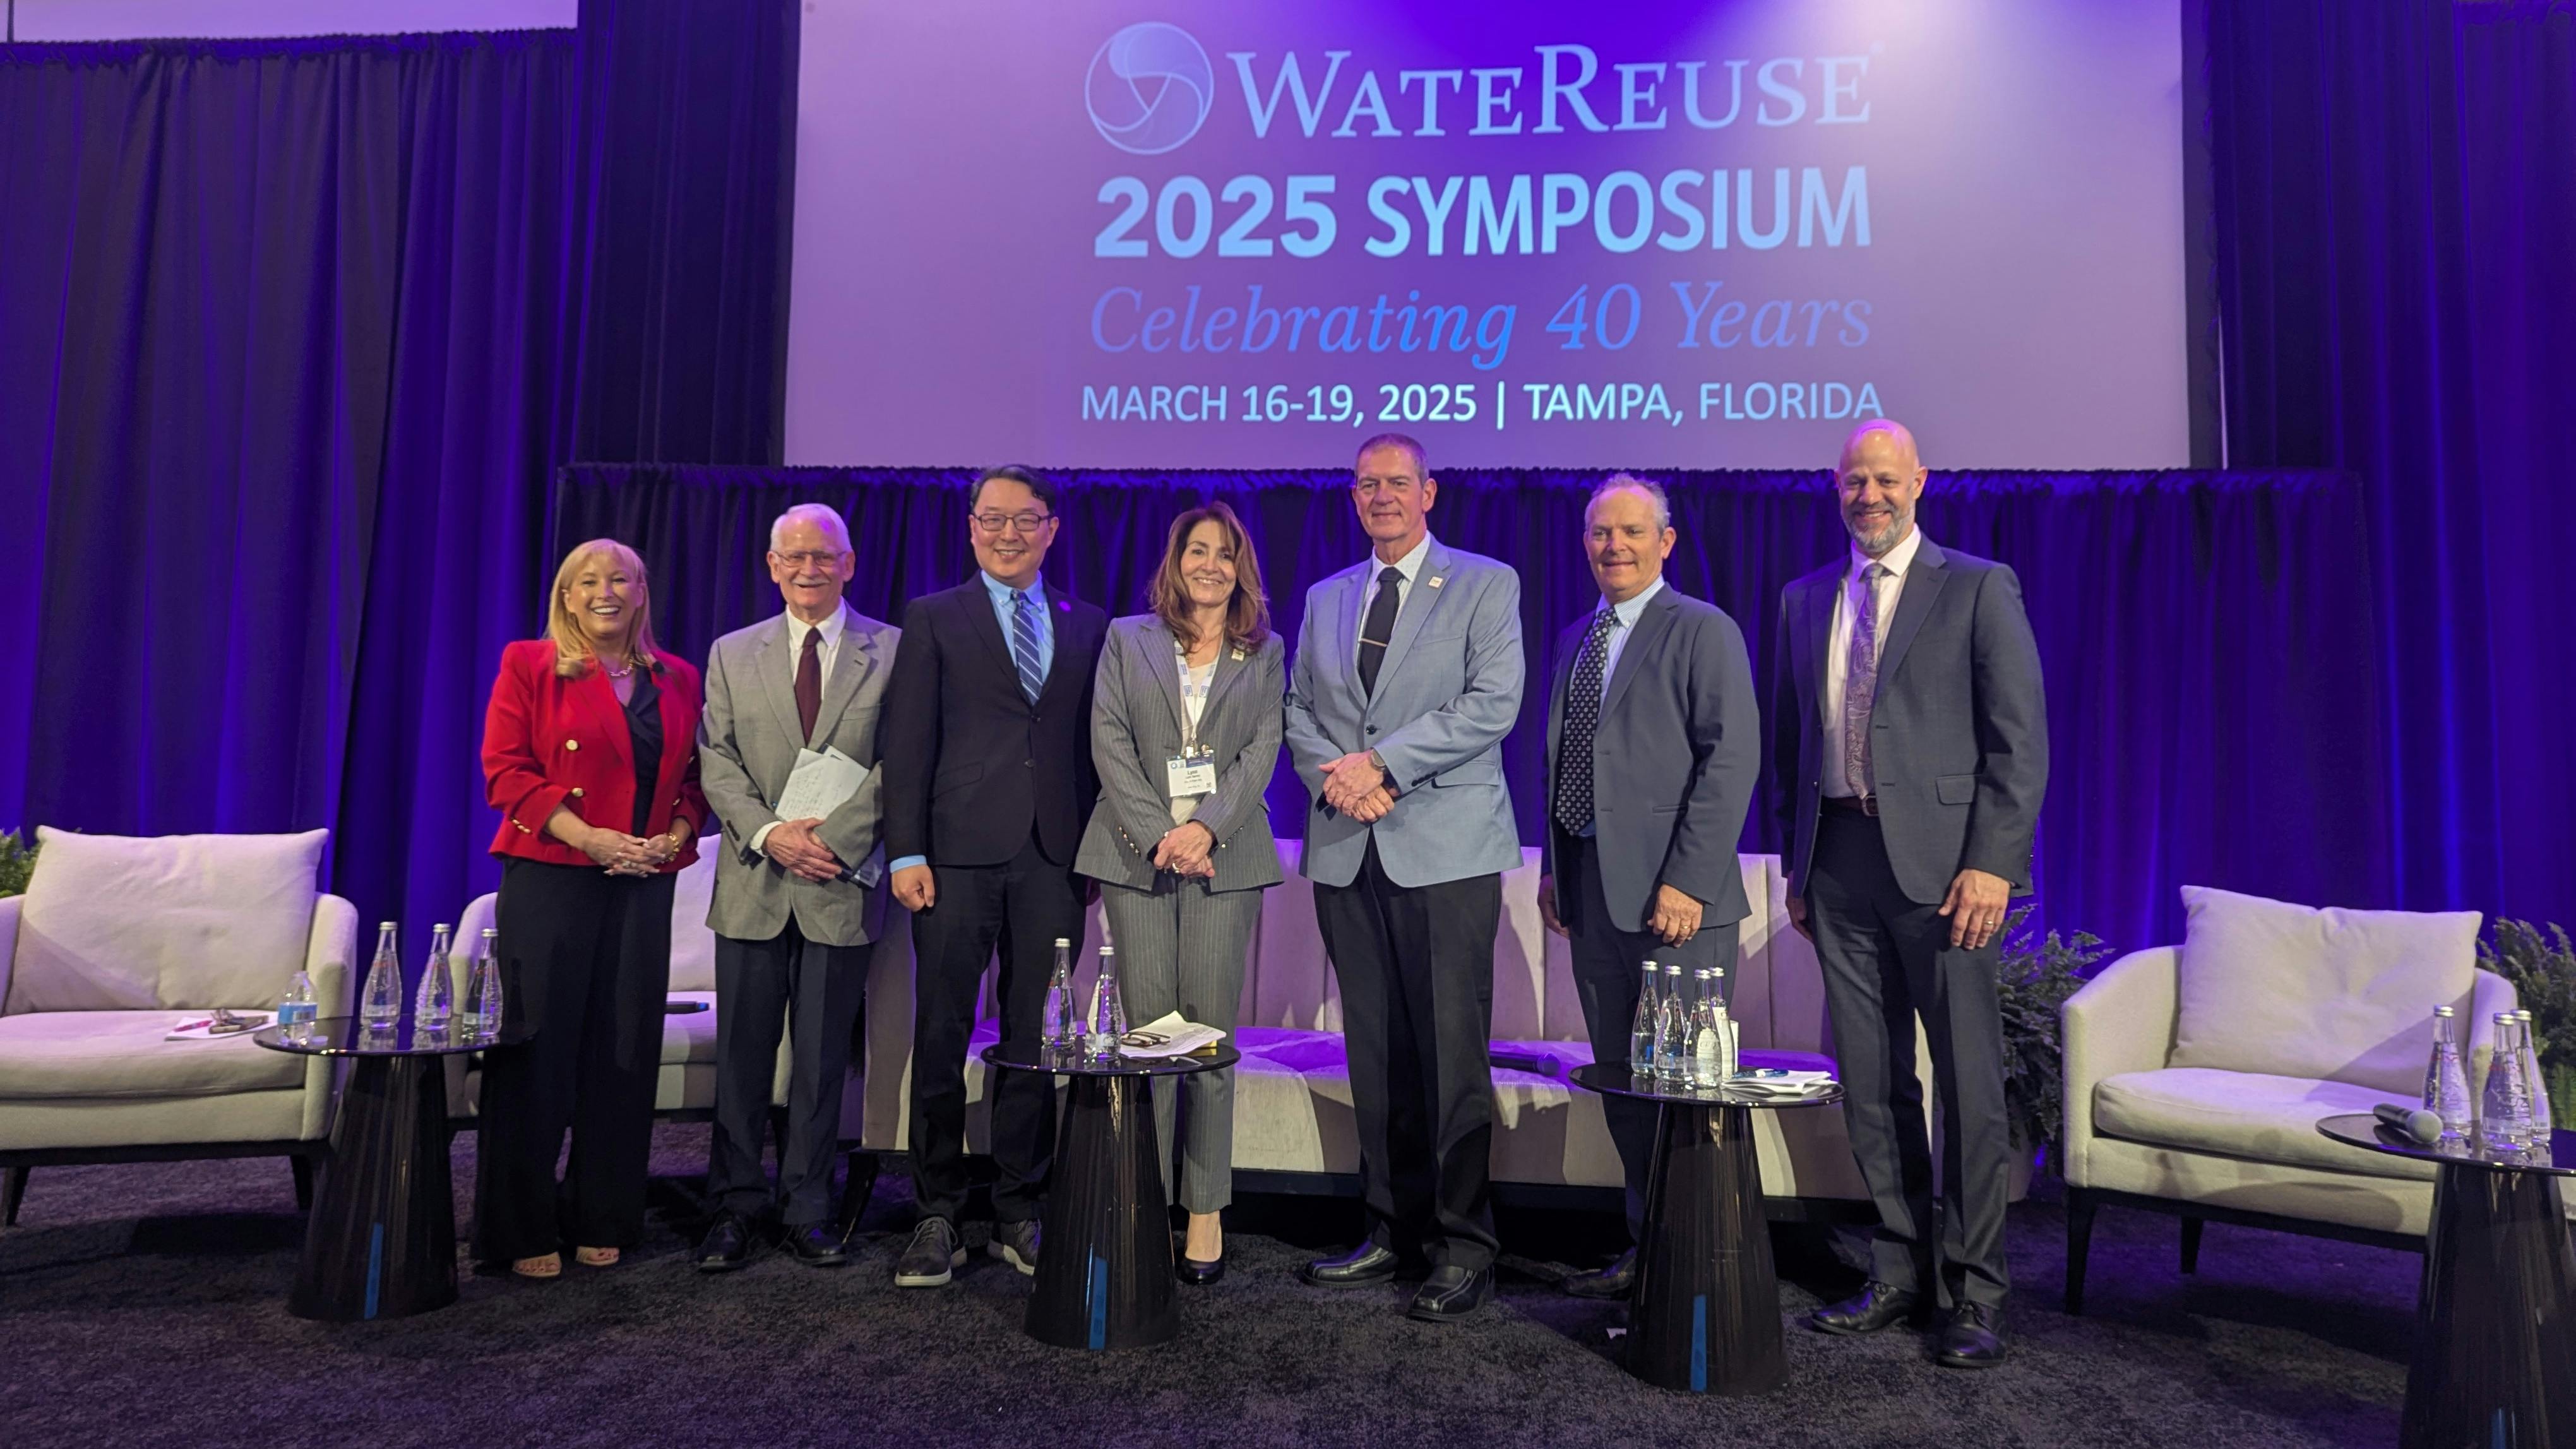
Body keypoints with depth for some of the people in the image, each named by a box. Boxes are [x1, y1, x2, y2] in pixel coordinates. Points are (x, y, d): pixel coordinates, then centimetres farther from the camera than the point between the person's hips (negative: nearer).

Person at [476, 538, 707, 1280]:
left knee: (624, 1050, 6)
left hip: (644, 885, 3)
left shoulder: (679, 680, 13)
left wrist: (674, 837, -5)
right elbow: (505, 770, -4)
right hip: (547, 879, -3)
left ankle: (603, 1219, 19)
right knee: (537, 1046, -1)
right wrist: (587, 836, -15)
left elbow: (694, 776, 14)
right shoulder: (528, 666, 3)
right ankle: (523, 1229, 13)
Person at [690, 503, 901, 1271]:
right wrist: (769, 833, -11)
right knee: (742, 1054, 6)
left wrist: (834, 840, -13)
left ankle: (808, 1209, 17)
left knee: (823, 1056, 6)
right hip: (754, 885, 2)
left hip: (843, 883, -2)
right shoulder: (732, 654, 11)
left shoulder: (893, 652, 3)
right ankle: (737, 1206, 18)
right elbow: (717, 763, 5)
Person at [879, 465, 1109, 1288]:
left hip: (1054, 858, 2)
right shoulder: (932, 619, 9)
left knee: (1034, 1042, 7)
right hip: (960, 852, -2)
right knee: (941, 1036, 2)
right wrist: (906, 852, -7)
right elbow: (906, 743, 2)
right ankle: (938, 1215, 15)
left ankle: (1020, 1214, 18)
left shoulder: (1088, 628, 14)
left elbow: (1094, 746, 12)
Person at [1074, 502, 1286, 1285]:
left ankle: (1206, 1212, 7)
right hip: (1138, 853, 0)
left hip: (1225, 856, 0)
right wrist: (1159, 833, -9)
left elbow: (1263, 749, 4)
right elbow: (1110, 741, 3)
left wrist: (1206, 827, -11)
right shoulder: (1127, 639, 13)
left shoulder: (1265, 654, 14)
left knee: (1211, 1034, 0)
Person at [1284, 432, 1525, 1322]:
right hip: (1348, 850, 5)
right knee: (1375, 1050, 10)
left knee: (1452, 1049, -5)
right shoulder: (1325, 599, 18)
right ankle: (1394, 1226, 21)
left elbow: (1493, 703, -8)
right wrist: (1334, 776, -5)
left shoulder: (1486, 584, 3)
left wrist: (1382, 762, -14)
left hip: (1446, 848, -5)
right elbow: (1299, 711, 16)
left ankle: (1464, 1246, 6)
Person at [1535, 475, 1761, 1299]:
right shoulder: (1575, 641, 17)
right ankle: (1646, 1250, 24)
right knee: (1621, 1083, 12)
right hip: (1592, 888, 7)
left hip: (1673, 893, -7)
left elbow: (1732, 759, -13)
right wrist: (1553, 869, 12)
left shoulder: (1703, 632, -5)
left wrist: (1688, 881, -18)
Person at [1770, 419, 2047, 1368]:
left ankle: (1975, 1294, 13)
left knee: (1967, 1084, 1)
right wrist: (1798, 866, 11)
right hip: (1839, 863, 4)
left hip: (1940, 861, -4)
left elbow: (2020, 737, -4)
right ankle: (1902, 1273, 22)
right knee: (1870, 1083, 9)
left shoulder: (1976, 588, 2)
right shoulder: (1804, 600, 15)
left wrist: (1991, 862, -12)